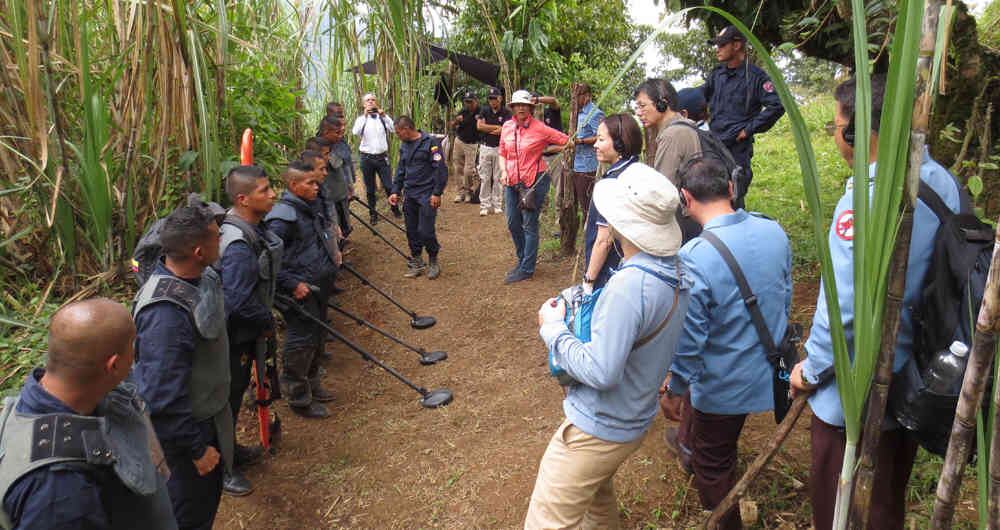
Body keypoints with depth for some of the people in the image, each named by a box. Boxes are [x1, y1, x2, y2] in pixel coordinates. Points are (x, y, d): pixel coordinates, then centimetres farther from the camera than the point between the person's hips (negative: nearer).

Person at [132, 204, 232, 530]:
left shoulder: (201, 276, -7)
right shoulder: (166, 314, -36)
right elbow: (164, 398, -31)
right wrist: (198, 449, -20)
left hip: (209, 409, 9)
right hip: (190, 423, -8)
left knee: (209, 490, 28)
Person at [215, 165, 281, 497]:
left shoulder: (251, 227, 1)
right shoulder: (238, 245, -31)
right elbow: (240, 301, -32)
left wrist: (265, 321, 13)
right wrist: (267, 323, -16)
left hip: (246, 332, 9)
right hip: (234, 335, -9)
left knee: (237, 389, 24)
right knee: (228, 395, 7)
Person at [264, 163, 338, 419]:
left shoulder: (311, 206, 9)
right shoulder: (283, 216, -20)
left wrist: (331, 258, 20)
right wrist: (292, 284, -22)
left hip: (319, 285, 10)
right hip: (300, 291, -10)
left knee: (317, 336, 20)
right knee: (301, 341, -1)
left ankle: (312, 385, 37)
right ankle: (299, 399, 14)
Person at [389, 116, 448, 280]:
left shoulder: (430, 142, -9)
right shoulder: (404, 146, 13)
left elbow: (441, 169, -12)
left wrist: (437, 193, -15)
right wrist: (395, 191, 13)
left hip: (427, 195, -7)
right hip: (409, 195, 7)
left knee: (425, 231, -8)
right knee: (412, 231, 9)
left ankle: (433, 261, 13)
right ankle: (416, 263, 22)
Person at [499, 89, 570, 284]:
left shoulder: (539, 128, -10)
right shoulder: (507, 127, 5)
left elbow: (567, 142, -5)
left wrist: (544, 150, -5)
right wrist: (503, 171, 0)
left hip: (534, 182, -6)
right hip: (512, 182, 6)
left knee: (529, 225, -1)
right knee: (513, 224, 12)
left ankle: (526, 269, 9)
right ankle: (522, 260, 31)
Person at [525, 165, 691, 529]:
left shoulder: (630, 285, -31)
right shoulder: (676, 273, -2)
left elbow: (600, 372, -30)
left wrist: (553, 328, -17)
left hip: (595, 430, -9)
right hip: (635, 421, 9)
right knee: (597, 493, 33)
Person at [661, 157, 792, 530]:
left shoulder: (693, 258, -31)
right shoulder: (774, 232, -10)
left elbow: (689, 341, -24)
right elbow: (785, 300, 7)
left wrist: (674, 390, -7)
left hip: (722, 384, -6)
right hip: (767, 372, 7)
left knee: (713, 465, 18)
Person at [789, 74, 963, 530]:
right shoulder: (942, 181, -2)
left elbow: (845, 304, -26)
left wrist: (811, 368, -11)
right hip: (919, 369, 8)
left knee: (829, 485, 14)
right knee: (893, 479, 27)